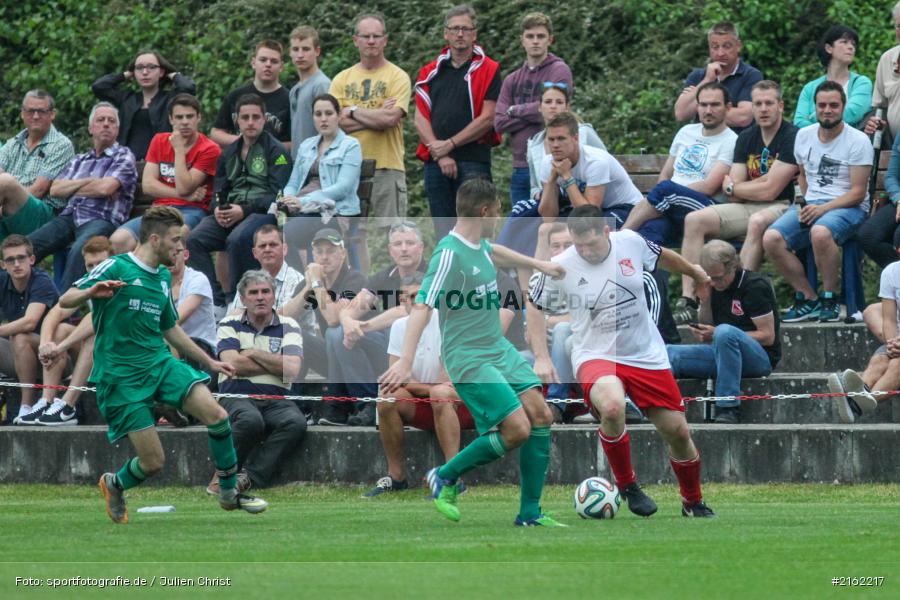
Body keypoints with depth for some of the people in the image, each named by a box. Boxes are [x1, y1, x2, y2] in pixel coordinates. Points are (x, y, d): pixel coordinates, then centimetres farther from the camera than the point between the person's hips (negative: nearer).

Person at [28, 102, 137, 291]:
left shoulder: (124, 156, 10)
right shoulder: (80, 161, 28)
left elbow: (106, 188, -7)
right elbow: (55, 189, 15)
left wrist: (71, 188, 9)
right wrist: (88, 182, 2)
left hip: (101, 220, -6)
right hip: (69, 217, 6)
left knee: (79, 250, -39)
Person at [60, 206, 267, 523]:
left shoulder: (164, 277, 13)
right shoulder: (116, 268, -10)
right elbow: (65, 301, -17)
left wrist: (209, 362, 28)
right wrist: (92, 291, -39)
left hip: (161, 363, 6)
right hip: (121, 376, -6)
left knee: (216, 415, -16)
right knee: (153, 462, -8)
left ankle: (228, 494, 1)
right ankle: (114, 484, 26)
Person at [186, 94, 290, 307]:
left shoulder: (276, 151, 2)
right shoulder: (229, 153, 22)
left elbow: (277, 194, -8)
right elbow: (220, 189, 23)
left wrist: (244, 210, -17)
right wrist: (218, 209, -1)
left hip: (263, 211, -6)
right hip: (230, 212, 6)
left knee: (237, 239, -37)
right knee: (194, 239, -20)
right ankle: (215, 299, -20)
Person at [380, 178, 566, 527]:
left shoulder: (479, 244, 7)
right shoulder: (450, 253, -20)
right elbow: (423, 306, -27)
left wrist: (538, 264, 46)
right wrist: (405, 362, -36)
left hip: (499, 349, 9)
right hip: (469, 358, -9)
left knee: (540, 416, -2)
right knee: (517, 429, -17)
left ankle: (529, 514, 7)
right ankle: (446, 478, 5)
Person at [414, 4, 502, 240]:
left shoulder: (488, 70, 2)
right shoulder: (430, 72, 14)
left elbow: (487, 119, -5)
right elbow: (420, 119, 8)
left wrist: (450, 144, -8)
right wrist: (439, 154, -5)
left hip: (473, 161, -4)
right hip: (436, 163, 4)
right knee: (443, 234, 6)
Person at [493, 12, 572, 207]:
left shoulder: (559, 71, 0)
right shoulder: (512, 80, 15)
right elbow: (499, 123, 4)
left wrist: (516, 110, 0)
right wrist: (533, 113, -8)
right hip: (520, 167, 6)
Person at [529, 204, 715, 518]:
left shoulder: (631, 242, -8)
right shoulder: (560, 268, -14)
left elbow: (662, 256, 15)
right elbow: (533, 306, 3)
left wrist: (694, 271, 34)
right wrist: (541, 358, -3)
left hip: (646, 354, 3)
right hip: (595, 356, -3)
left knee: (677, 432, 4)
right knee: (612, 407, -35)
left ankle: (694, 503, 31)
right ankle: (627, 486, -11)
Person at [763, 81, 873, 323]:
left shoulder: (858, 141, -5)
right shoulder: (804, 136, 13)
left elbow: (858, 193, -9)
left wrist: (822, 208, -21)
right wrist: (805, 205, 7)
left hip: (848, 207, -5)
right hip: (810, 204, 6)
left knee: (820, 232, -40)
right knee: (771, 239, -22)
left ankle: (829, 299, -21)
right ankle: (808, 299, -10)